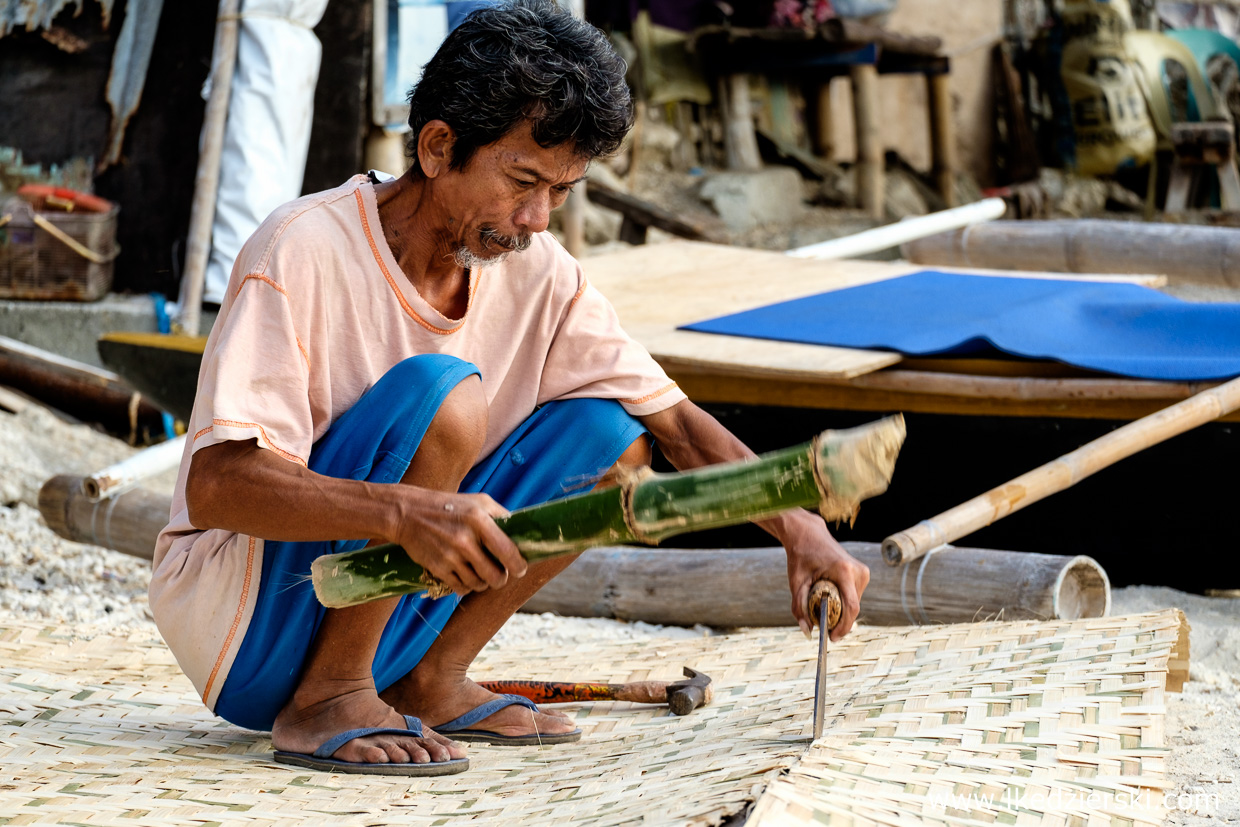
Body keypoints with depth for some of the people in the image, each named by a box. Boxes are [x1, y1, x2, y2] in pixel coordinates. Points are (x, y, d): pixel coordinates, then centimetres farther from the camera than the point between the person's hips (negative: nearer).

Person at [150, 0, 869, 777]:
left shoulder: (536, 272, 0)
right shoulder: (303, 252, -20)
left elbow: (679, 422, 4)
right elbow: (215, 485, -29)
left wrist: (802, 531, -13)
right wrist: (406, 512, -44)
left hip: (377, 614, 7)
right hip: (241, 632, -7)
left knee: (609, 434, -5)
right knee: (441, 395, -28)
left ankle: (428, 683, 2)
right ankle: (326, 703, -17)